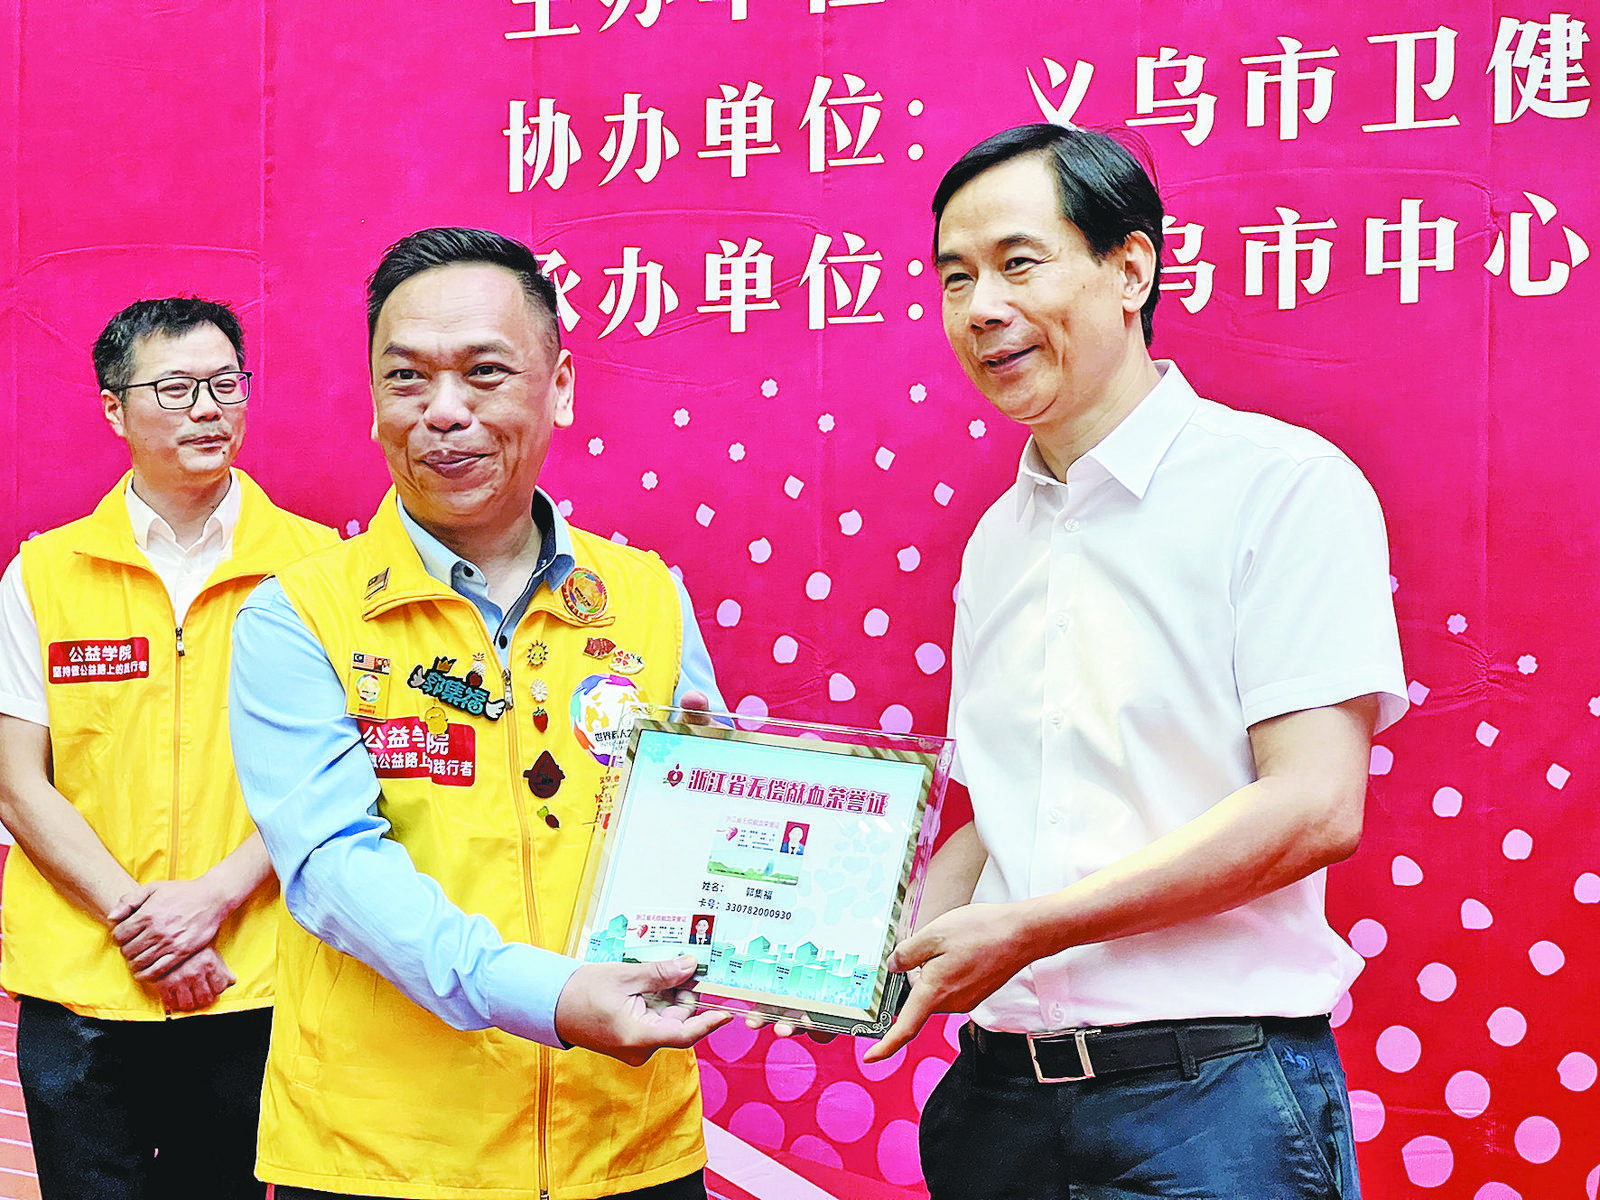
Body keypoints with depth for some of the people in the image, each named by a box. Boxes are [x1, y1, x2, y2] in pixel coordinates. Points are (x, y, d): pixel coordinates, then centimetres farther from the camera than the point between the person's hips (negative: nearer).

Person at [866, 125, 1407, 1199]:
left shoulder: (1284, 483, -8)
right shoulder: (998, 538, 12)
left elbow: (1314, 808, -16)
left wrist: (1026, 928, -17)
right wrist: (894, 957, -2)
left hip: (1211, 1095, -6)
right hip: (1004, 1090, 6)